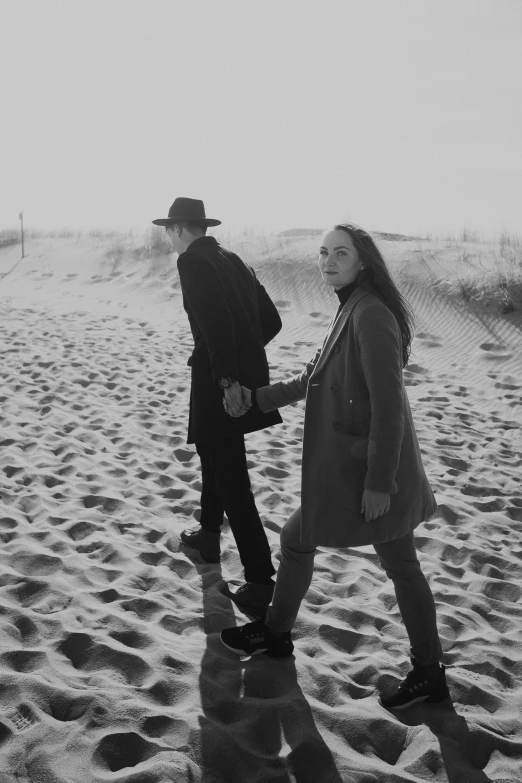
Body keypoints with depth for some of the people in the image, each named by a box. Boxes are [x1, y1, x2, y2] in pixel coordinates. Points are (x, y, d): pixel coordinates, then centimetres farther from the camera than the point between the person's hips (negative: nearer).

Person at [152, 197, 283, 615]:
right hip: (249, 377, 9)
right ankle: (209, 533, 47)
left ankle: (261, 582, 0)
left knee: (232, 482, -4)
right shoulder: (234, 260, 14)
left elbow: (216, 319, -24)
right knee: (214, 454, 28)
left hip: (221, 385, -9)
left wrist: (226, 377, -24)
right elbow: (271, 320, 15)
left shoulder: (193, 261, -10)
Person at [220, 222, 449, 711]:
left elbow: (388, 405, -23)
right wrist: (257, 398, 20)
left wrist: (378, 483, -21)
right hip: (358, 465, 9)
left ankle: (274, 634, 30)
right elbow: (317, 378, 20)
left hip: (357, 472, -9)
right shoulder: (351, 311, 10)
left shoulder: (371, 315, -20)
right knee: (400, 565, 15)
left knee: (296, 541, 9)